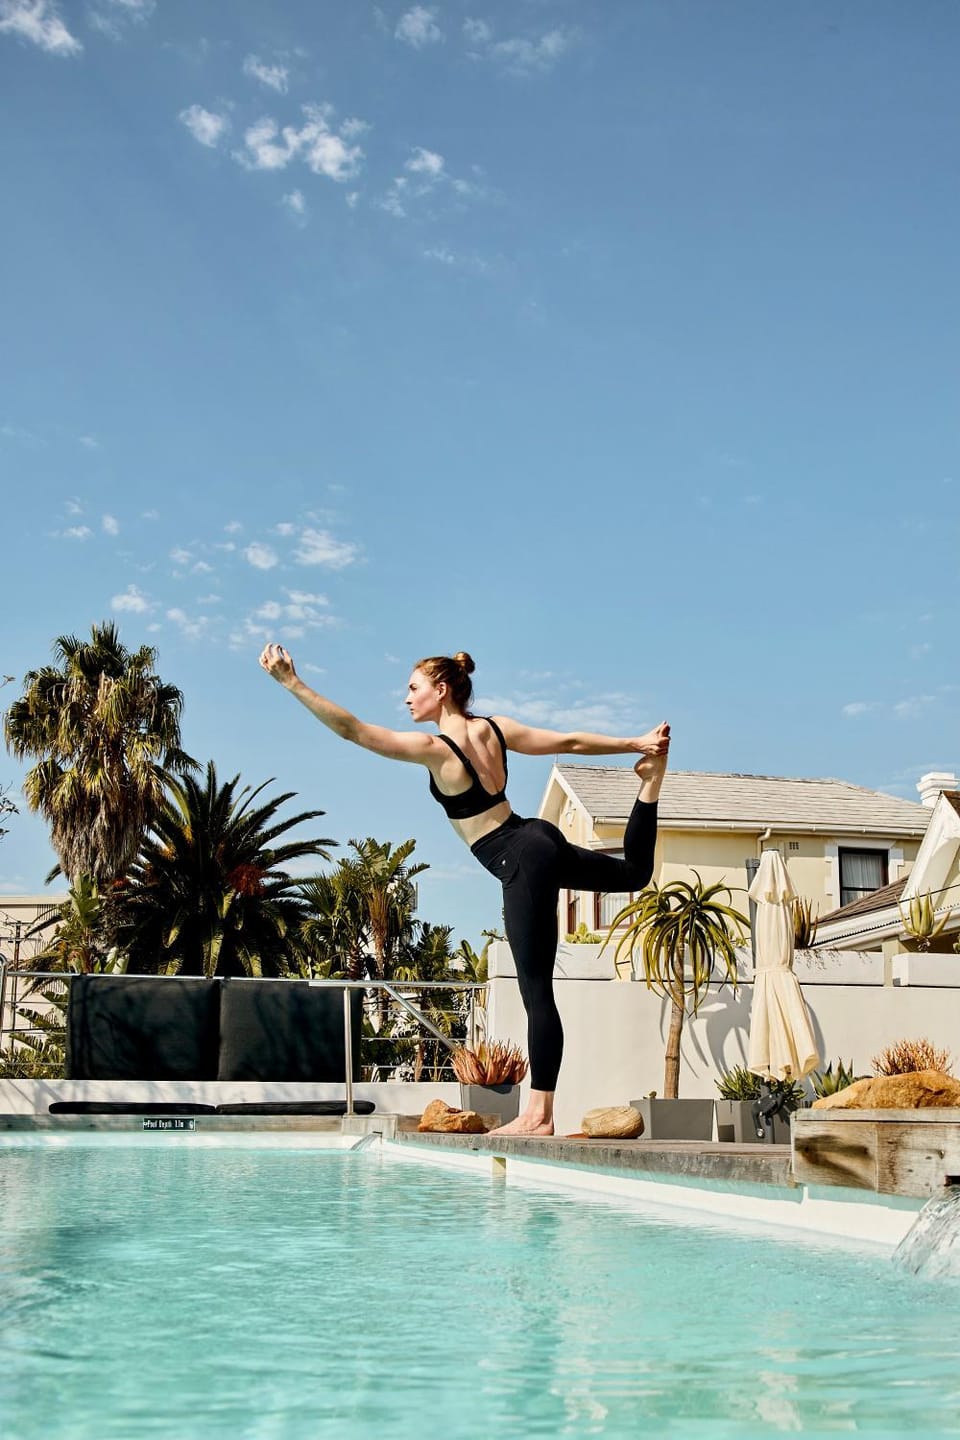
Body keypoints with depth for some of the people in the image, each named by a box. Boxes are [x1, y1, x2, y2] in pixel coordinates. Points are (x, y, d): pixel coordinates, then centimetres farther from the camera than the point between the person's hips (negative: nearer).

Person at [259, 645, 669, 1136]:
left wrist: (292, 683, -20)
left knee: (536, 989, -7)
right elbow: (571, 741, 10)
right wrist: (635, 743, 21)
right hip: (542, 839, 8)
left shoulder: (435, 749, -16)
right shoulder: (495, 727, 4)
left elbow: (352, 729, -20)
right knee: (635, 871, 36)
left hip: (521, 863, -8)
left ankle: (539, 1113, -4)